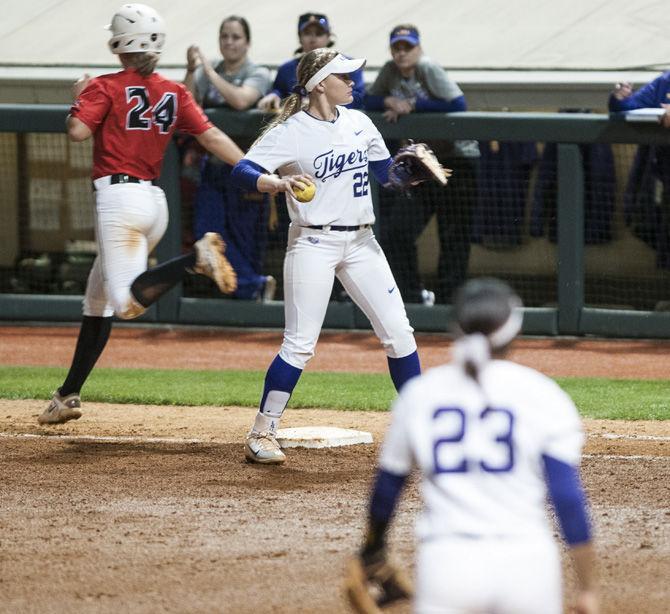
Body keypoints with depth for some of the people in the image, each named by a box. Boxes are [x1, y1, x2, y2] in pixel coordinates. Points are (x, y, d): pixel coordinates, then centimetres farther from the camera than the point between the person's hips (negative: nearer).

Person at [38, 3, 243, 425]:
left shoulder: (106, 88, -5)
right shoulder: (175, 94, 10)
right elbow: (211, 136, 1)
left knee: (130, 302, -21)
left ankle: (197, 257, -36)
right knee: (98, 298, 17)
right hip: (155, 201, 8)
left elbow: (78, 131, -17)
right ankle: (69, 395, 21)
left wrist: (81, 97, 3)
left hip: (118, 197, -8)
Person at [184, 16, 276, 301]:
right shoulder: (208, 73, 9)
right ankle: (256, 285, -1)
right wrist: (191, 72, -16)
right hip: (213, 167, 4)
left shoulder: (258, 74, -3)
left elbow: (241, 100, -22)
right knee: (207, 234, -6)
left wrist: (209, 71, -18)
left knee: (245, 238, 0)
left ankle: (246, 293, 12)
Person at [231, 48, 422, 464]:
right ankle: (262, 433, 0)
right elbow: (242, 171, -20)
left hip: (361, 242, 6)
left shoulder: (358, 123, 8)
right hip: (314, 243, -6)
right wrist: (279, 183, -39)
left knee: (398, 333, 4)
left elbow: (387, 173, 18)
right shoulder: (290, 132, -10)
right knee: (300, 345, -9)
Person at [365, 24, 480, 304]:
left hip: (456, 158, -6)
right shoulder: (390, 71, 3)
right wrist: (389, 102, -12)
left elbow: (458, 104, -23)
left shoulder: (428, 69, -15)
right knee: (395, 232, 1)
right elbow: (369, 101, 9)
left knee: (453, 237, -3)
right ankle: (414, 295, 14)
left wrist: (413, 105, -19)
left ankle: (447, 300, 5)